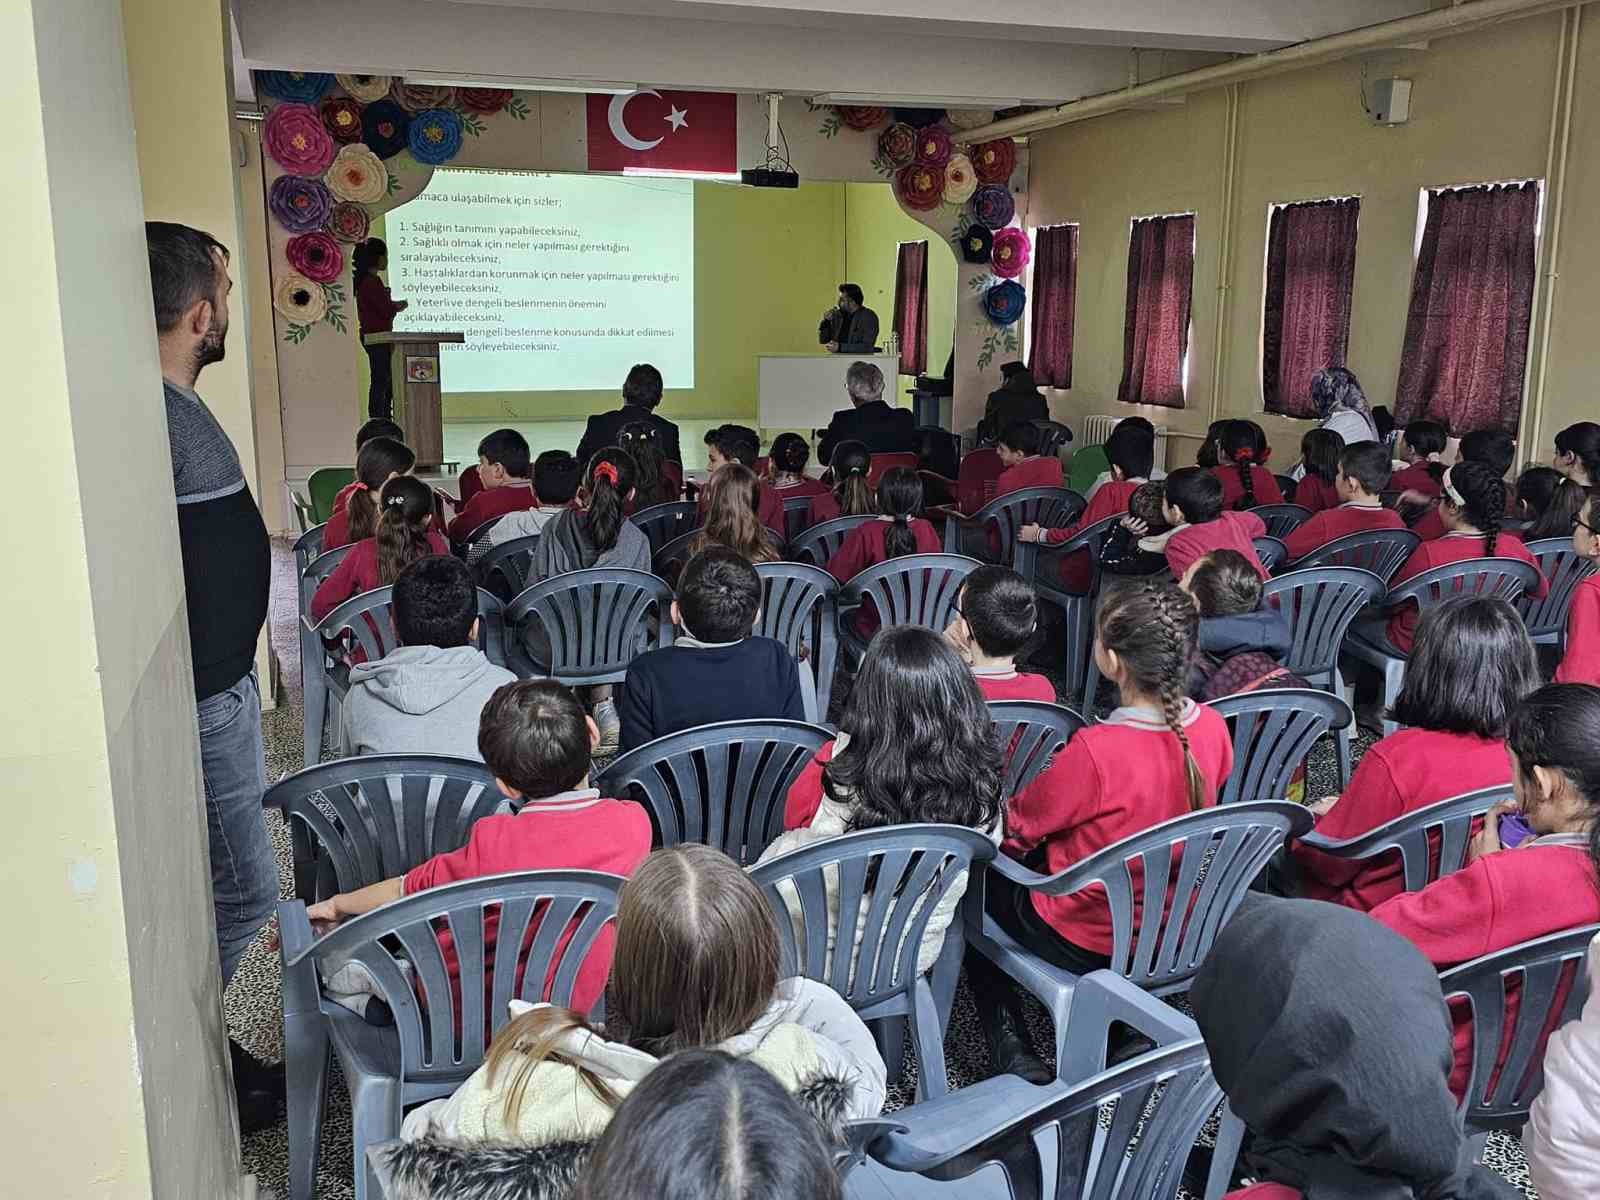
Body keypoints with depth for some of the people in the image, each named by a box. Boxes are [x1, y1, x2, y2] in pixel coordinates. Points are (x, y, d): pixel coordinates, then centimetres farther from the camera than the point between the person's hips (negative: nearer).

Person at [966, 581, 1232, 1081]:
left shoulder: (1095, 751, -33)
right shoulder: (1212, 728, -15)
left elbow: (1016, 828, -16)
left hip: (1090, 944, -6)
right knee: (1042, 854, 29)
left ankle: (1009, 1049, 19)